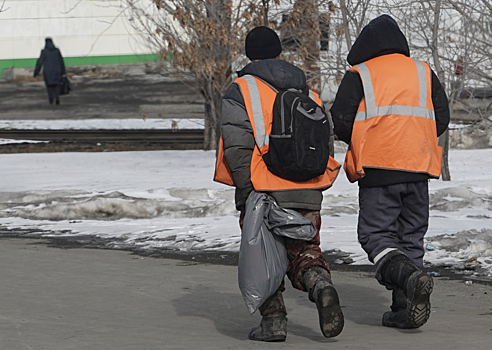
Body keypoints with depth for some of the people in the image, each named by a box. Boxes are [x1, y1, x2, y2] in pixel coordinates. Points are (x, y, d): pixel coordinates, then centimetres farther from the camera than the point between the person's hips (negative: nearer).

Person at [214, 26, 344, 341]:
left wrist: (249, 192, -10)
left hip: (264, 194, -4)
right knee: (304, 251, 11)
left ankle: (274, 319, 3)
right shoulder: (308, 93, 15)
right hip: (307, 193, 4)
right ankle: (321, 284, -18)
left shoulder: (241, 90, -1)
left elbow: (238, 147, -11)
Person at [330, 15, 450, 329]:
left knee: (375, 234, 2)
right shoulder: (424, 72, 12)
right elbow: (442, 118, 9)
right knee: (412, 237, 12)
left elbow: (340, 121, -4)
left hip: (378, 170, -3)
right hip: (418, 169, 4)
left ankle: (410, 276, -25)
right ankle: (406, 309, 7)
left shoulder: (359, 76, 1)